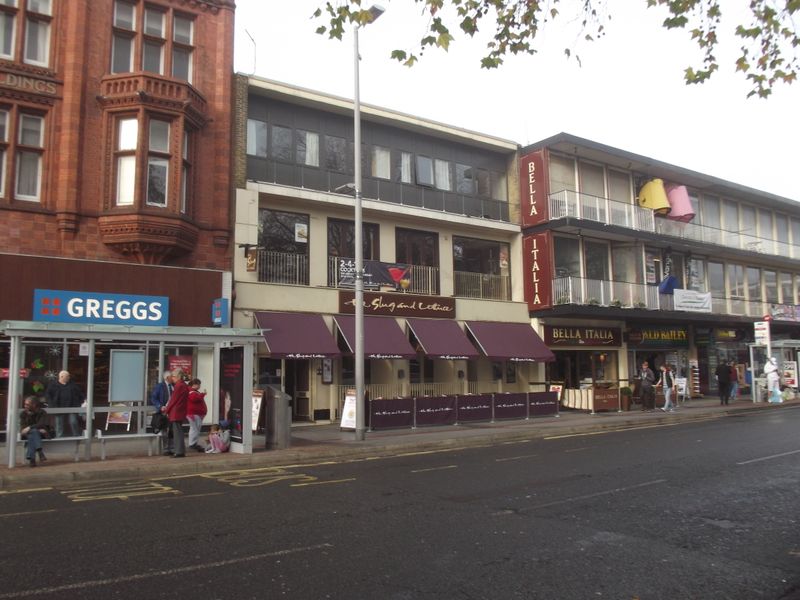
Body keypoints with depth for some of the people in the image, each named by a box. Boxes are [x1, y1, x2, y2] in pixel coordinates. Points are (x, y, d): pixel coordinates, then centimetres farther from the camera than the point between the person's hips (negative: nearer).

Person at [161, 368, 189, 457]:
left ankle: (179, 452, -3)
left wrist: (166, 410, -1)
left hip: (175, 413, -9)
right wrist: (167, 408, 14)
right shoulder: (185, 385, 14)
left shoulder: (178, 386, -15)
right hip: (181, 413, 9)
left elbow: (173, 400, -13)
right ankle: (180, 450, 18)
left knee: (177, 432, -5)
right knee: (178, 432, 14)